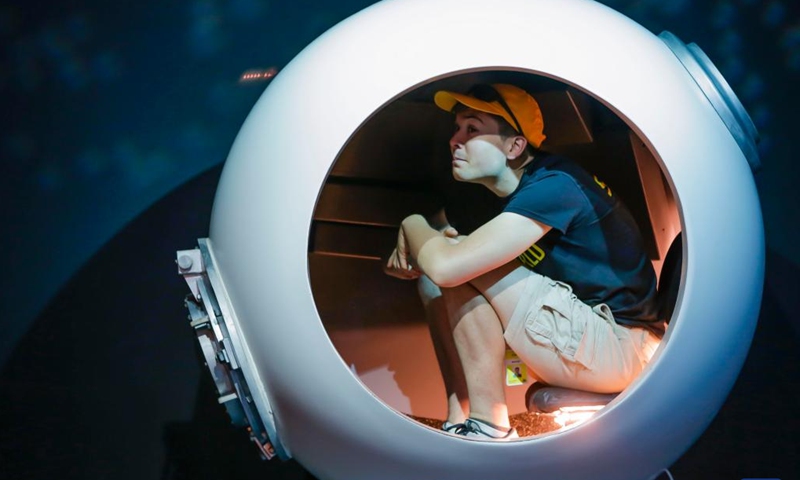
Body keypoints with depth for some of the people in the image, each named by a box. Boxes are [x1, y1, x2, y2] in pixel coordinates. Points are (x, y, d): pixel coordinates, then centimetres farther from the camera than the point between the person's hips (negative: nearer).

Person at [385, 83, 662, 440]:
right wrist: (412, 254, -3)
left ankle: (488, 427, -14)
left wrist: (413, 227, -8)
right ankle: (458, 423, -2)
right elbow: (441, 266, 20)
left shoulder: (555, 186, -21)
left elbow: (449, 266, -30)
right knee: (431, 278, 3)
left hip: (619, 346, -10)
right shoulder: (519, 191, 9)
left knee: (459, 271, -20)